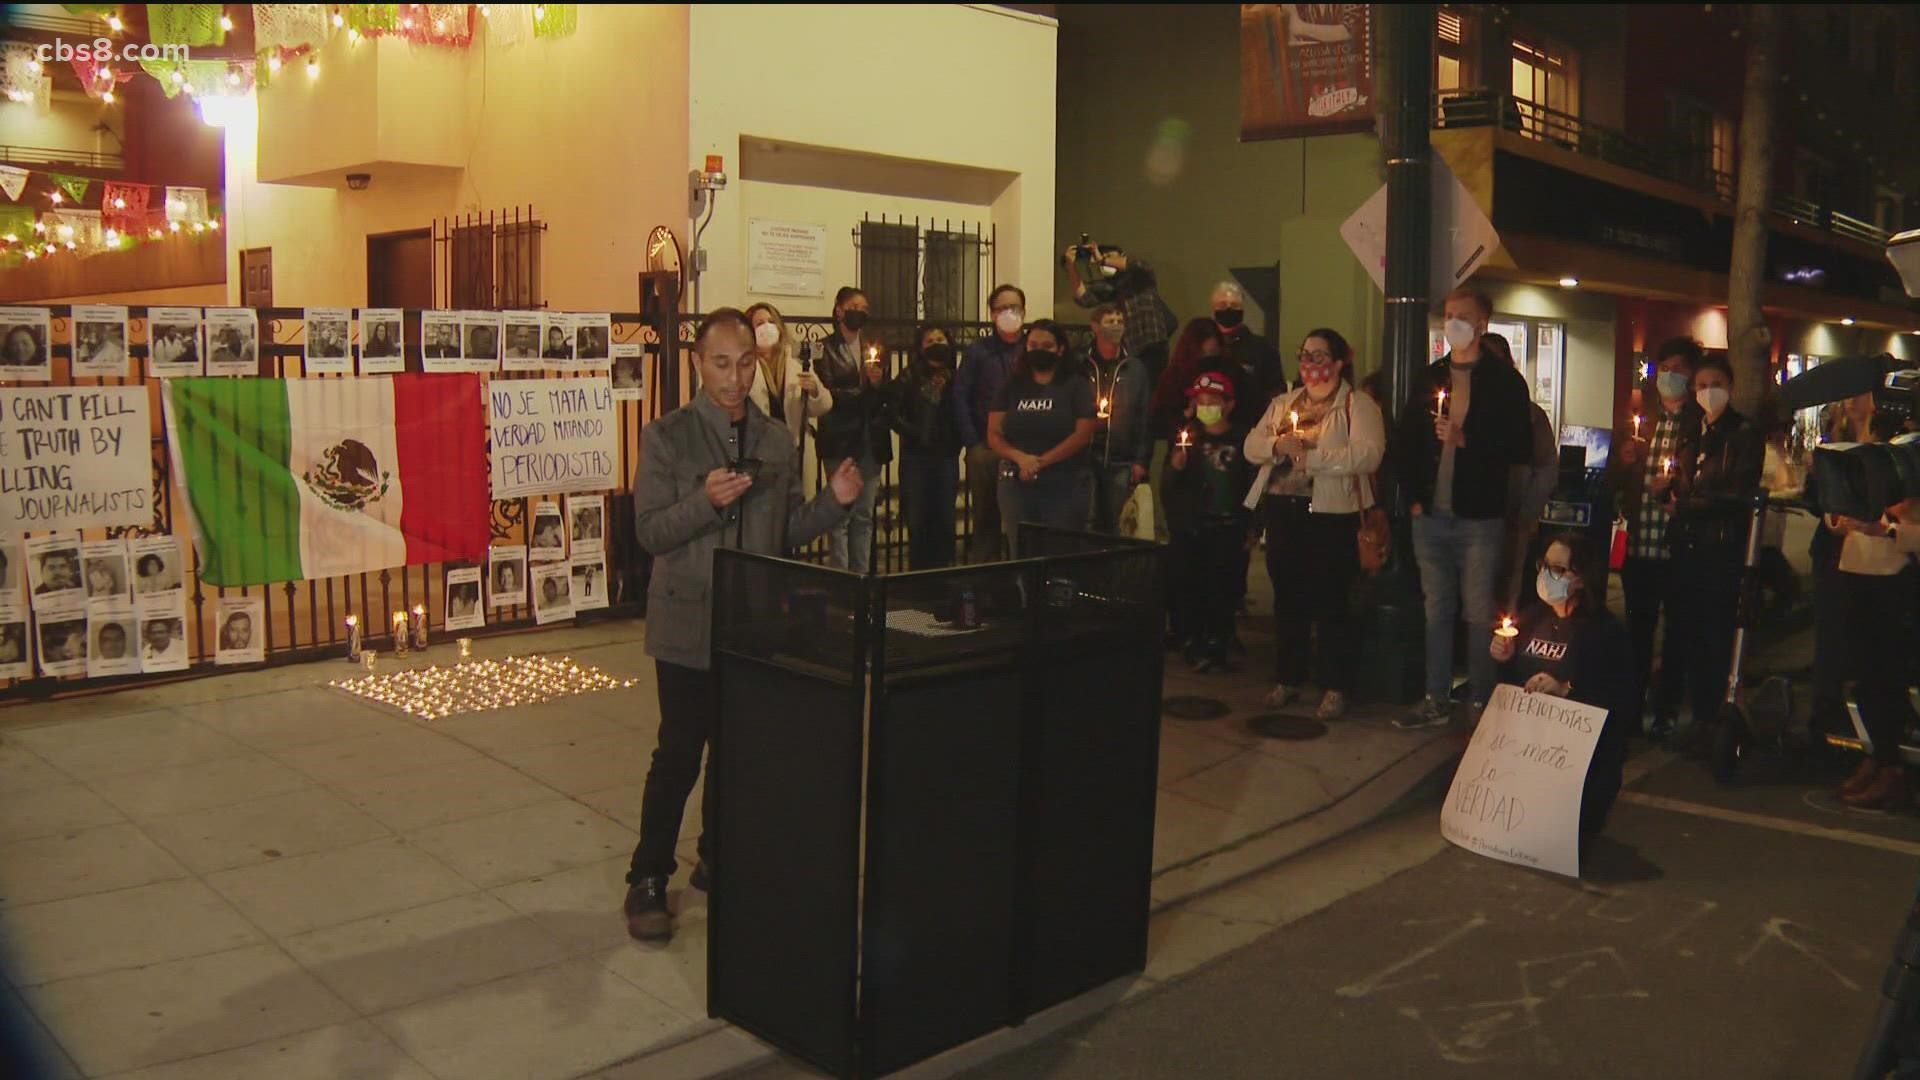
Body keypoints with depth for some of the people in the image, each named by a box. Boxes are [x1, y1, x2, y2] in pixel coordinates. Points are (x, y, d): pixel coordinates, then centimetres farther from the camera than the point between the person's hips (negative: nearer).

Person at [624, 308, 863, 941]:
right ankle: (647, 882, 15)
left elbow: (787, 532, 10)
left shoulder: (777, 442, 8)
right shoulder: (667, 437, -5)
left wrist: (835, 502, -7)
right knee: (679, 756, 0)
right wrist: (706, 501, -26)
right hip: (690, 625, -4)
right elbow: (649, 532, -10)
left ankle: (719, 859, 32)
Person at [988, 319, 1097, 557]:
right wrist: (1021, 457, -14)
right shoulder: (1012, 387, 11)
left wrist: (1041, 462, -14)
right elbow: (993, 434, 6)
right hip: (1017, 485, 3)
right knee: (1020, 555, 5)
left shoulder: (1077, 386, 2)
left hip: (1066, 487, -3)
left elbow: (1082, 435, -8)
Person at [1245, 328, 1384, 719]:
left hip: (1331, 515, -6)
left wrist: (1312, 457, -19)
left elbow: (1368, 453, -18)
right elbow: (1251, 446, 9)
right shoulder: (1282, 404, 17)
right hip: (1283, 511, 6)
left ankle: (1335, 687, 10)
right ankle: (1287, 678, 25)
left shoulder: (1358, 405, -3)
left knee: (1330, 604, 0)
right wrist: (1277, 445, -12)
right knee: (1287, 599, 13)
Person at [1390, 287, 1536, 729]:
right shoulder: (1430, 378, 12)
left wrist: (1466, 440, -17)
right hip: (1430, 517, 5)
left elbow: (1520, 448, -8)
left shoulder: (1503, 380, -1)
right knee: (1436, 611, 11)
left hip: (1480, 519, -4)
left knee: (1479, 614, -1)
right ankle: (1437, 701, 19)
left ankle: (1483, 705, 9)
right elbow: (1404, 440, 15)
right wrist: (1413, 496, 7)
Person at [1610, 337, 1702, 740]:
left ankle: (1665, 710, 17)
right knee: (1638, 628, 12)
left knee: (1676, 632, 8)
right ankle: (1632, 706, 22)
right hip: (1639, 544, 4)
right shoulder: (1640, 422, 13)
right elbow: (1614, 483, 15)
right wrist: (1624, 461, -5)